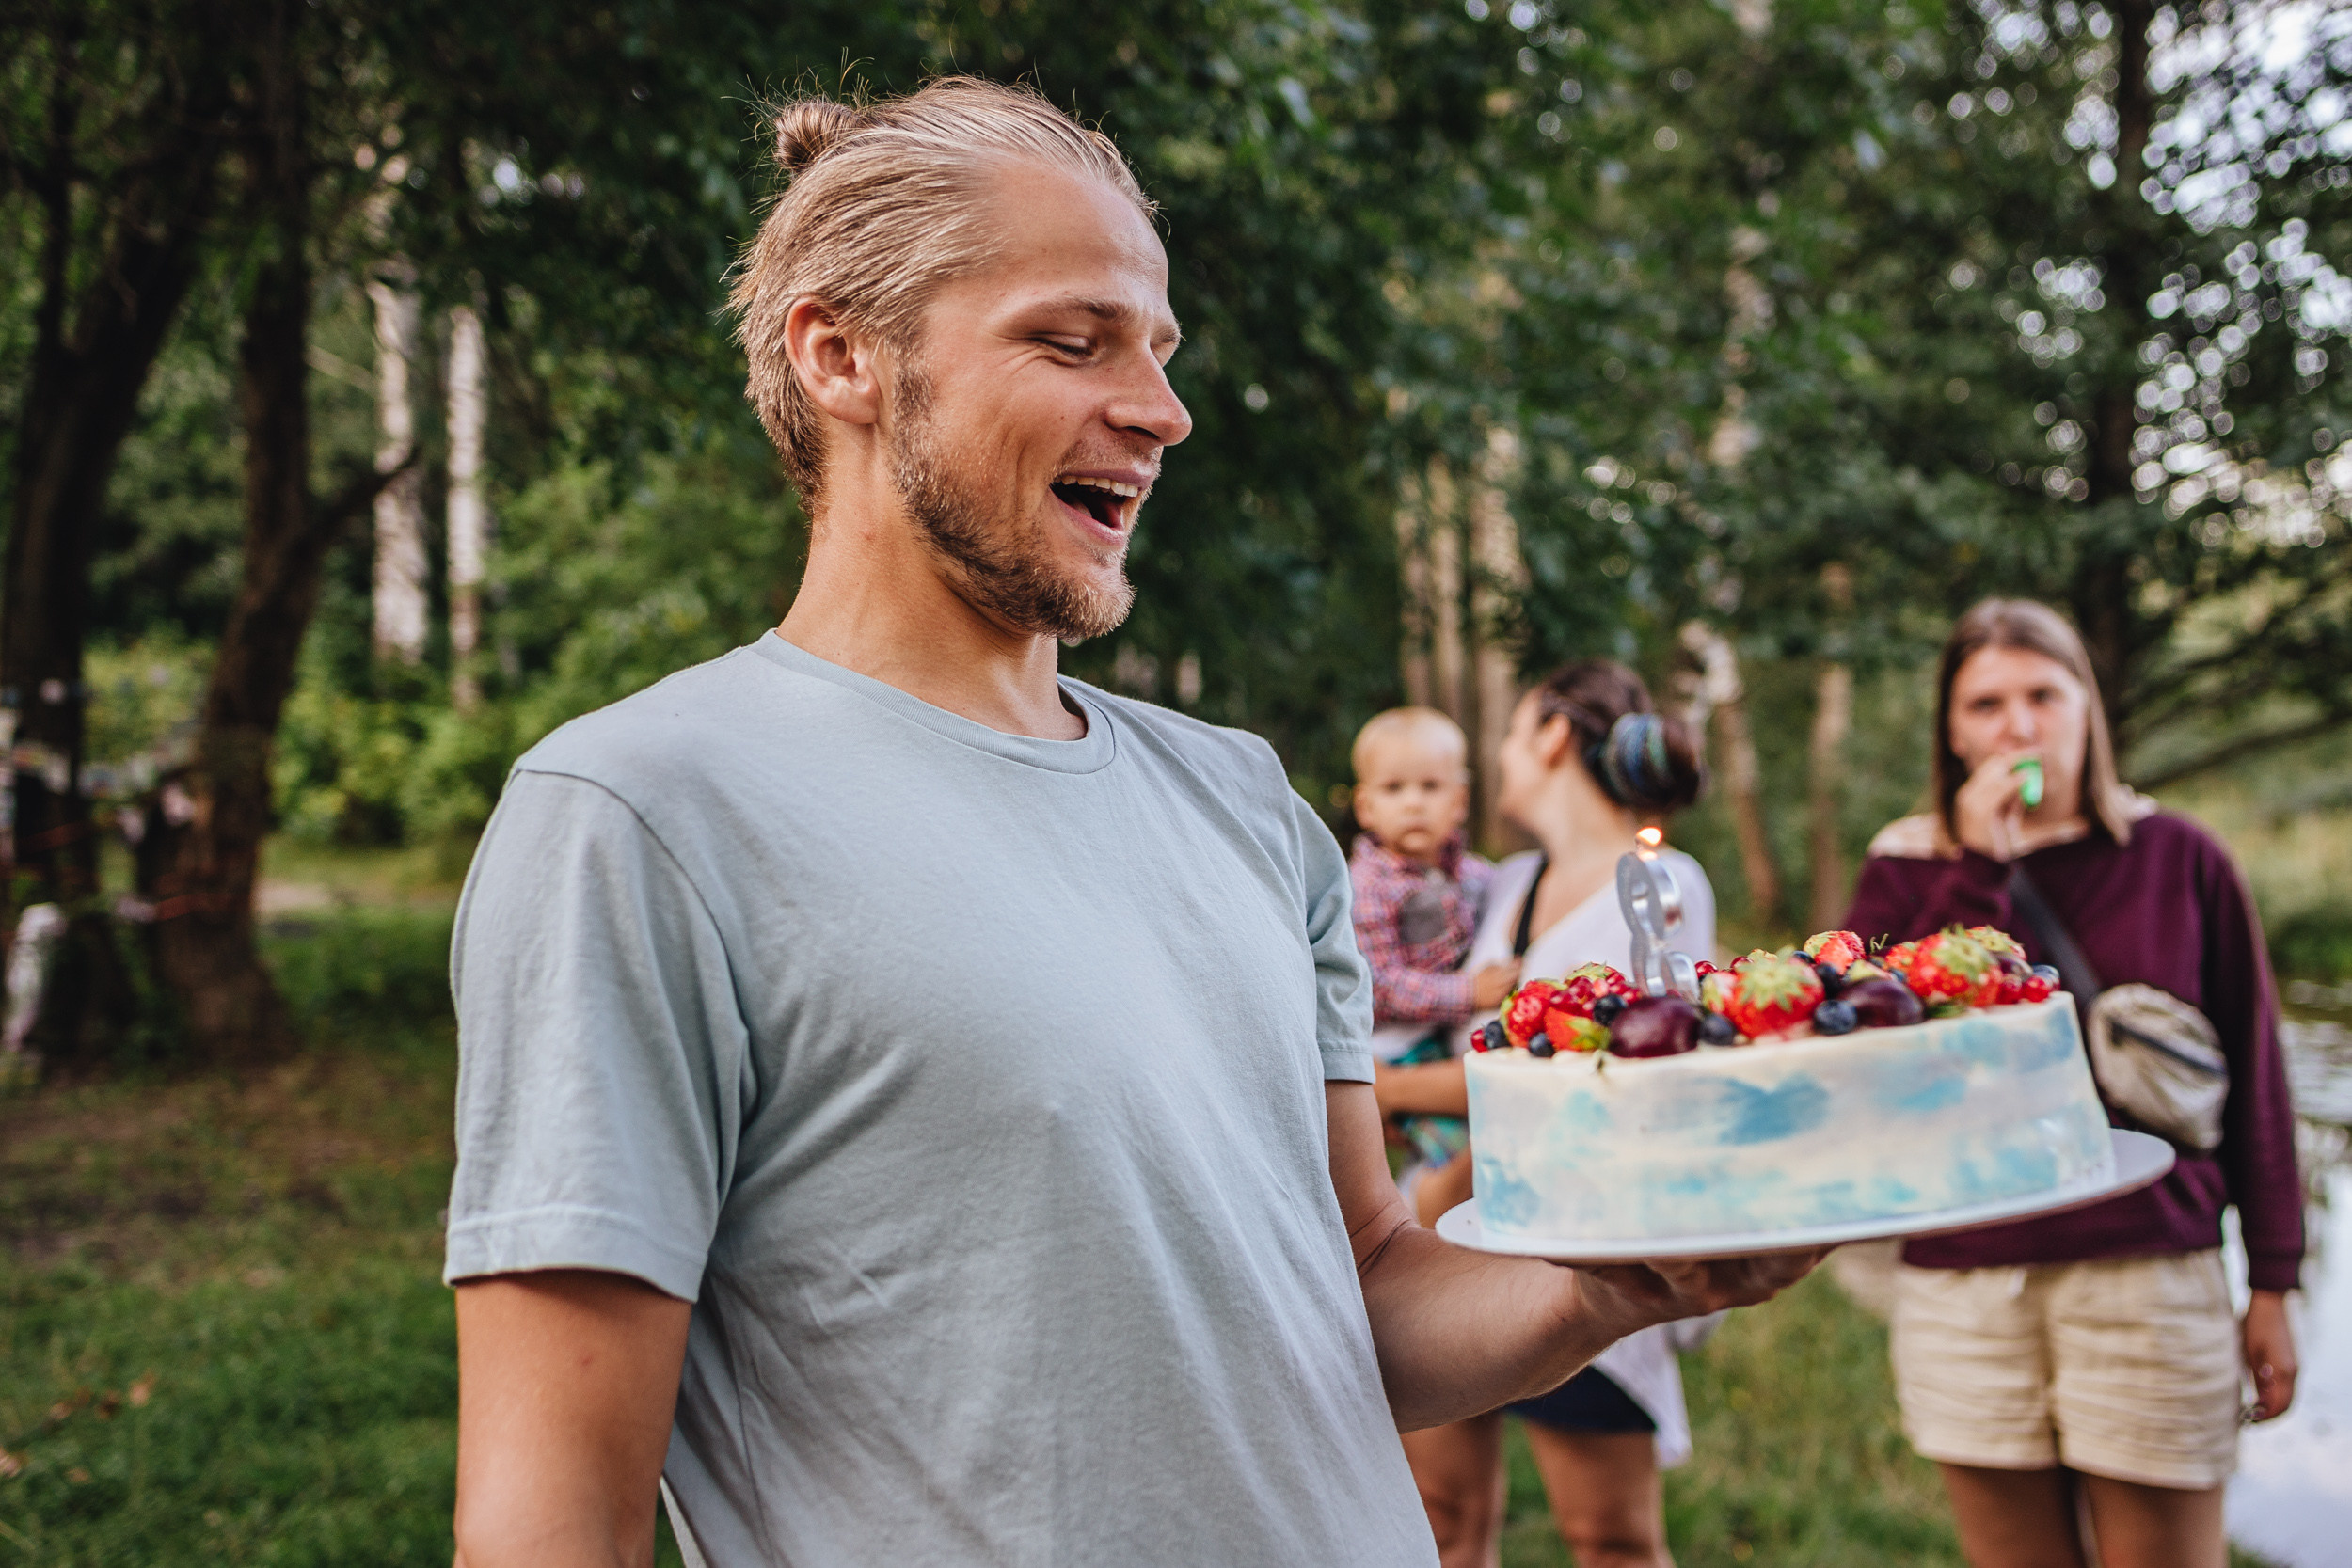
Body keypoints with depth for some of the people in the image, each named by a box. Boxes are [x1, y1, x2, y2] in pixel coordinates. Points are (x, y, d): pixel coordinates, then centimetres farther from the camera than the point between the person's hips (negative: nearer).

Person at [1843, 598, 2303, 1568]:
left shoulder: (2178, 860, 4)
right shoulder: (1908, 871, 6)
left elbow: (2254, 1074, 8)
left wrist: (2271, 1282, 7)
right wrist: (1977, 871, -11)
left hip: (2149, 1275, -1)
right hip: (1966, 1287, 1)